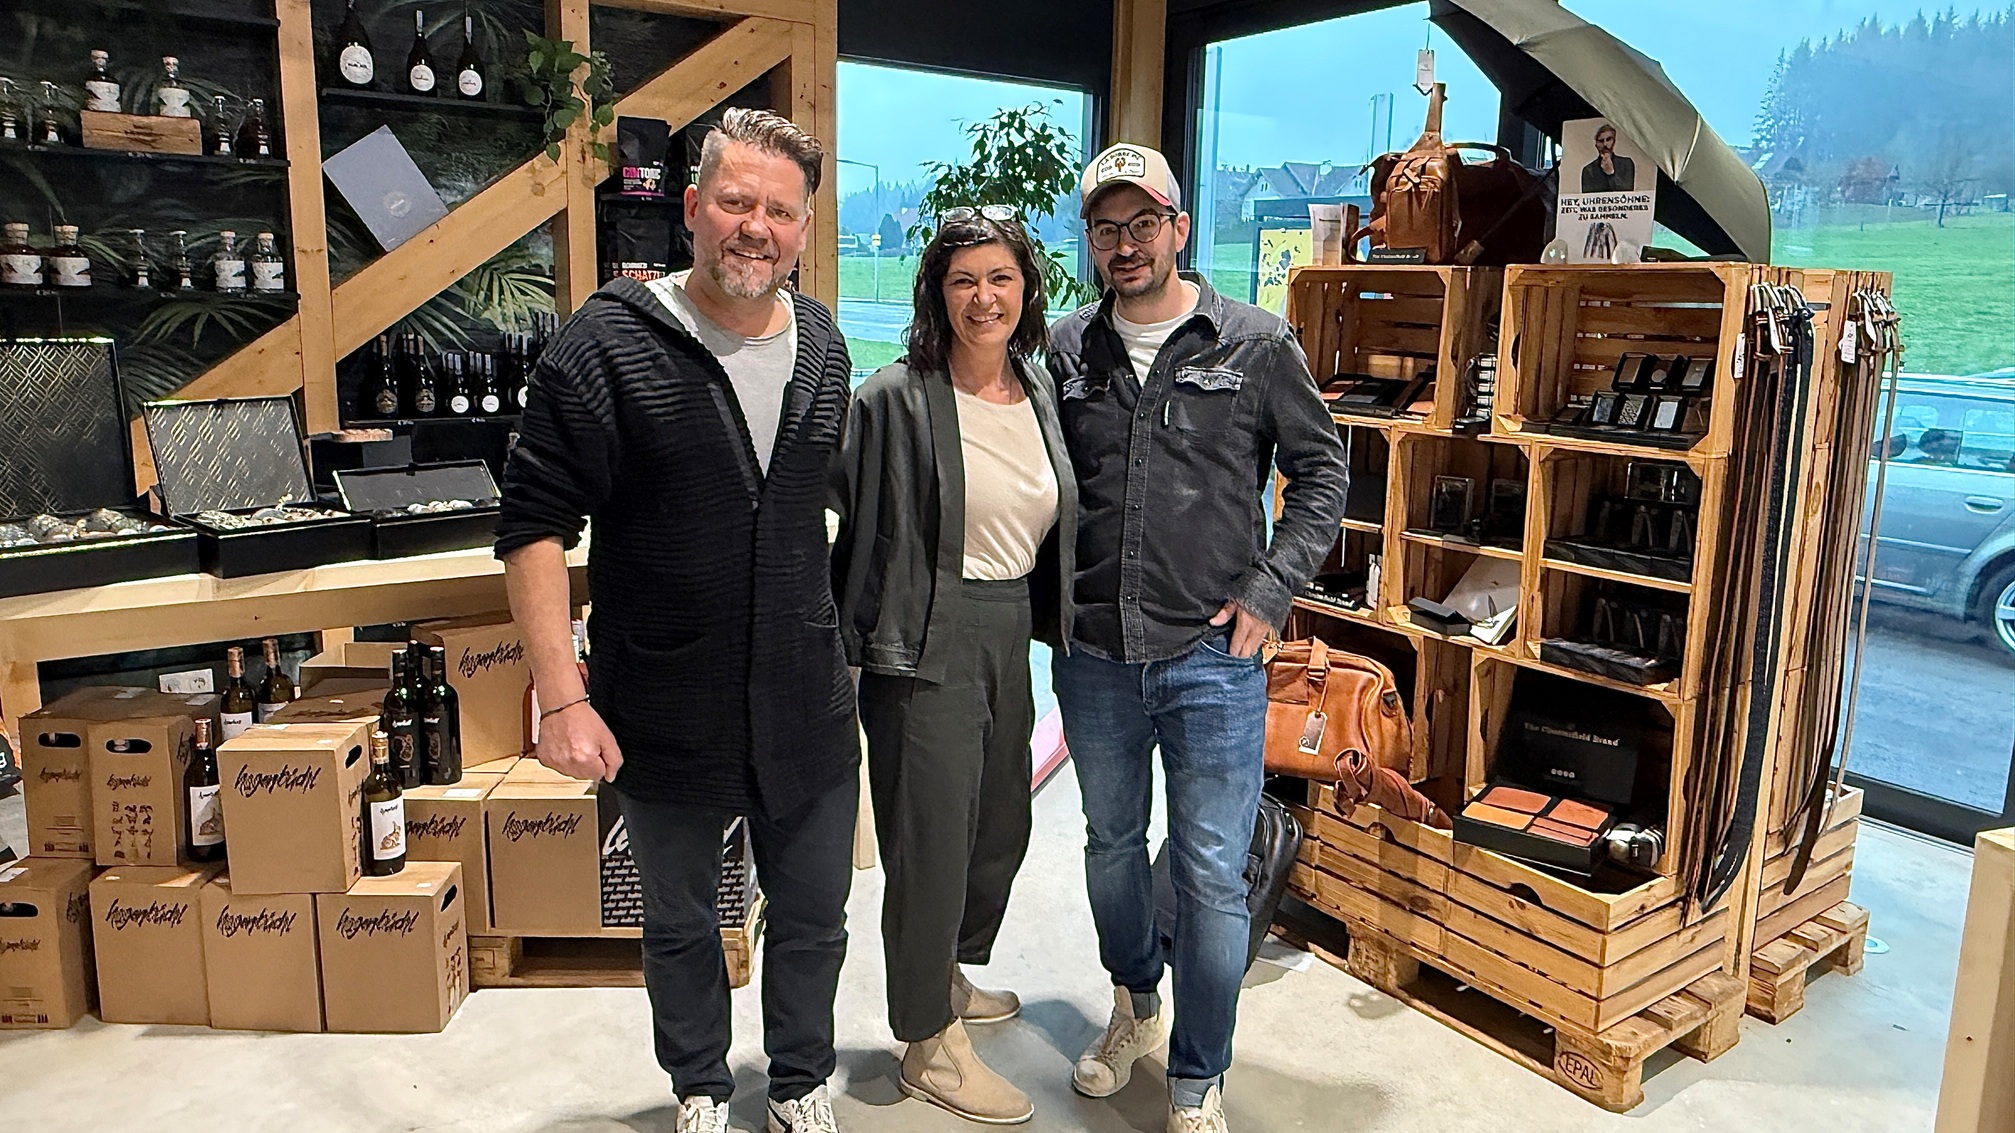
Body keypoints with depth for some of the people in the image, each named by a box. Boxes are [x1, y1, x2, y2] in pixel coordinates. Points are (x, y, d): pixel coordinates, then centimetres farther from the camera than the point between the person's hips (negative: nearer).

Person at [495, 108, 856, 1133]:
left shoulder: (824, 349, 3)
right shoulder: (610, 344, -12)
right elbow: (535, 523, -13)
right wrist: (561, 694, -18)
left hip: (806, 710, 4)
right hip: (664, 720, -3)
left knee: (813, 921, 17)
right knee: (680, 924, 19)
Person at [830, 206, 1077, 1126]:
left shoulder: (1040, 390, 7)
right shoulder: (896, 399, -13)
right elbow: (824, 506, -13)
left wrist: (1048, 621, 14)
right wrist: (844, 641, -15)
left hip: (1011, 637, 8)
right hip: (927, 644, -7)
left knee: (1001, 823, 20)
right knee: (932, 836, 2)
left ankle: (948, 979, 45)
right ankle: (930, 1047, 21)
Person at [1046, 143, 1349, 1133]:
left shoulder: (1256, 345, -2)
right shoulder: (1066, 353, 5)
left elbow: (1322, 472, 3)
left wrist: (1269, 591, -6)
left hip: (1212, 660, -3)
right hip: (1094, 658, 3)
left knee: (1211, 875, 3)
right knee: (1112, 845, 19)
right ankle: (1135, 1005, 45)